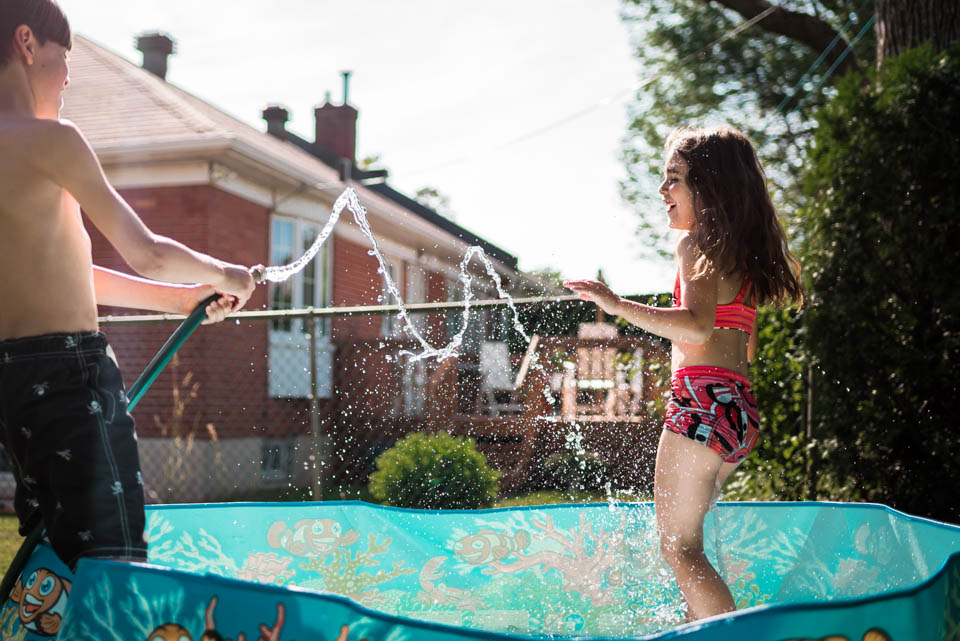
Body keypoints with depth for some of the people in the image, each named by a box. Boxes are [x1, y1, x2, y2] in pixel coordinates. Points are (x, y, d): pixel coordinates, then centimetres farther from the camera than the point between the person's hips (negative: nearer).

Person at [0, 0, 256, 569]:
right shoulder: (49, 139, -10)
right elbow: (146, 254, -7)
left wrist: (183, 299, 26)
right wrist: (223, 275, 12)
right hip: (69, 368, -10)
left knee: (59, 557, 16)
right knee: (113, 564, -11)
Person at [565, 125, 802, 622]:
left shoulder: (697, 242, -9)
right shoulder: (744, 251, 17)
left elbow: (697, 327, -25)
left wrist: (619, 306, -25)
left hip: (701, 400, -9)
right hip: (740, 409, 10)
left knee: (679, 548, -3)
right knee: (681, 542, 21)